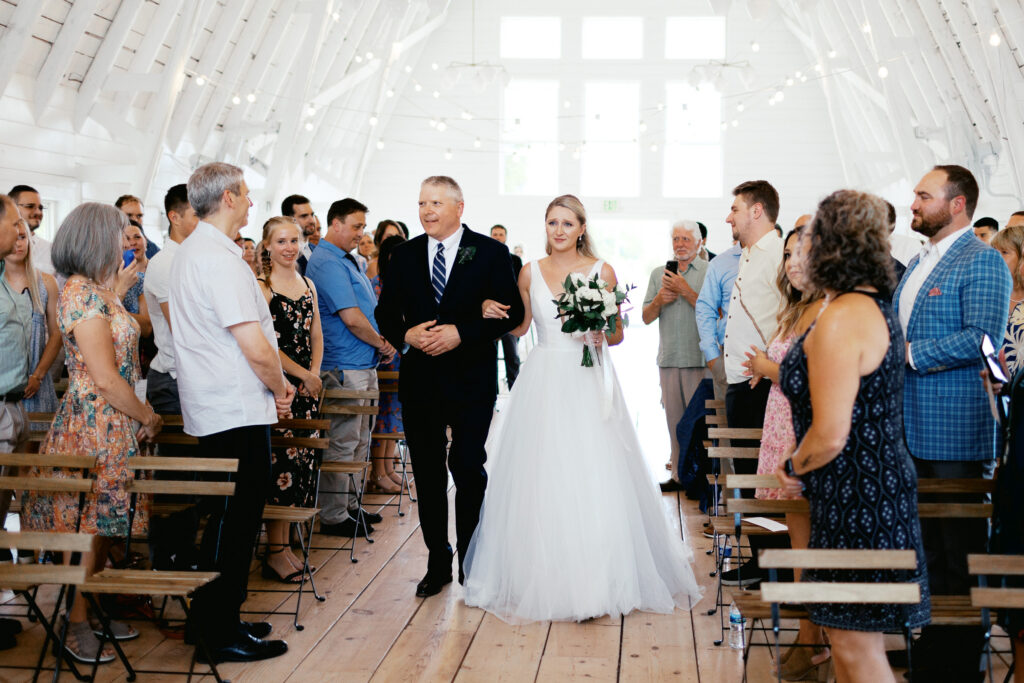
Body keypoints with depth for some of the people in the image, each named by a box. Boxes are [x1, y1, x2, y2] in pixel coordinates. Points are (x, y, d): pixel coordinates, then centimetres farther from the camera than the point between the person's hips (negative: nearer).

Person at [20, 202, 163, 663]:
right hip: (94, 426, -10)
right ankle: (77, 627, 9)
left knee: (102, 525, 15)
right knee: (88, 525, -1)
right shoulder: (82, 292, -17)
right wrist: (147, 417, -9)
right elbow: (106, 379, -18)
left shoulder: (96, 290, 13)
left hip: (115, 427, 10)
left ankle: (93, 611, 25)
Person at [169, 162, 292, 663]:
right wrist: (280, 389, -4)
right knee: (236, 520, -2)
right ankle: (222, 635, 7)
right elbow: (256, 348, -23)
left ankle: (214, 619, 27)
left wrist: (272, 385, 14)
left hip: (211, 409, 10)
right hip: (238, 412, -10)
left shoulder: (188, 253, 15)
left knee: (226, 518, 17)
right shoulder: (220, 260, -19)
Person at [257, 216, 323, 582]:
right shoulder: (260, 286, -7)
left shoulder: (308, 285, 15)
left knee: (302, 462, 7)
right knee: (279, 464, -6)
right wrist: (302, 374, -10)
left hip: (306, 385, 7)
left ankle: (285, 543, 18)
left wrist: (315, 373, 2)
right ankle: (274, 552, 4)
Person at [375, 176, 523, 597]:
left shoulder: (491, 253, -2)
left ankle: (471, 562, 16)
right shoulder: (405, 256, 8)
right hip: (419, 378, 3)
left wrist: (460, 334, -18)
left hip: (471, 378, -3)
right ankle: (437, 562, 21)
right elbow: (385, 312, 10)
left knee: (469, 470, 2)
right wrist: (407, 334, -12)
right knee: (428, 474, 9)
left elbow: (512, 312, -7)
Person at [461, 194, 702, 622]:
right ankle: (541, 581, 15)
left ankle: (597, 581, 4)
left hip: (588, 385, -2)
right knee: (540, 481, 2)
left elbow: (618, 334, 5)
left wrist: (602, 335, -16)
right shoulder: (530, 273, 8)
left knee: (593, 482, -5)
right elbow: (519, 326, 17)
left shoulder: (601, 271, 2)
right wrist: (493, 313, -2)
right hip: (542, 385, 2)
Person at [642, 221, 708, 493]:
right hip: (668, 358, 5)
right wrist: (659, 300, -5)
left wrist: (685, 290, -12)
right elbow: (646, 317, 14)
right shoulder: (658, 274, 16)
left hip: (700, 360, -5)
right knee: (674, 420, 8)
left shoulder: (710, 272, 1)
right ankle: (679, 475, 15)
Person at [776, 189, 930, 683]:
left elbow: (830, 435, -24)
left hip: (857, 497, -10)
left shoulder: (840, 319, -22)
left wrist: (793, 468, -6)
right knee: (846, 634, 19)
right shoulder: (879, 308, 10)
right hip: (883, 483, 10)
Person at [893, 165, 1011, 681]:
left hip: (955, 431, -9)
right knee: (927, 546, 17)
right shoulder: (918, 262, 17)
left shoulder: (982, 261, -11)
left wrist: (909, 353, -20)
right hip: (912, 429, 9)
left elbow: (982, 339, -21)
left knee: (961, 551, 1)